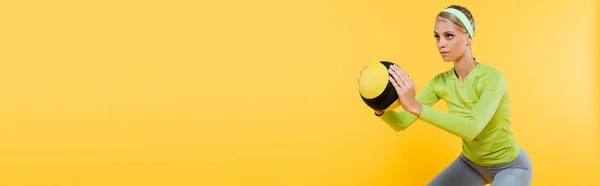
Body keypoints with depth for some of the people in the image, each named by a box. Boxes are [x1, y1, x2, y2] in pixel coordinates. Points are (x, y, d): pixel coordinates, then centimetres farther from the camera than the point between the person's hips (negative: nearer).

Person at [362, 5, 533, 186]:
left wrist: (415, 107, -51)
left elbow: (471, 129, -44)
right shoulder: (440, 82, -12)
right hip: (471, 162, 6)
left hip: (510, 167, -6)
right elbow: (401, 123, -15)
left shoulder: (491, 77, -29)